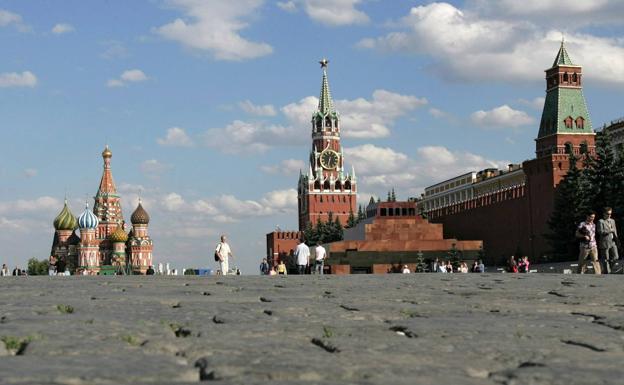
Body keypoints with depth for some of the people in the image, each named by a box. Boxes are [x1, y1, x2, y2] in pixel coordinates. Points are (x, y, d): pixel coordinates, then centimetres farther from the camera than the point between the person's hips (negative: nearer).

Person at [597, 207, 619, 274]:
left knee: (615, 257, -2)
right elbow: (600, 232, -14)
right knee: (606, 259, -1)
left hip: (613, 242, 6)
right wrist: (610, 230, -14)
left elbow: (615, 231, 21)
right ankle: (607, 272, 6)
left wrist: (616, 238, 8)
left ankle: (609, 268, 19)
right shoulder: (600, 221, -4)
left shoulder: (612, 221, 17)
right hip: (605, 243, -6)